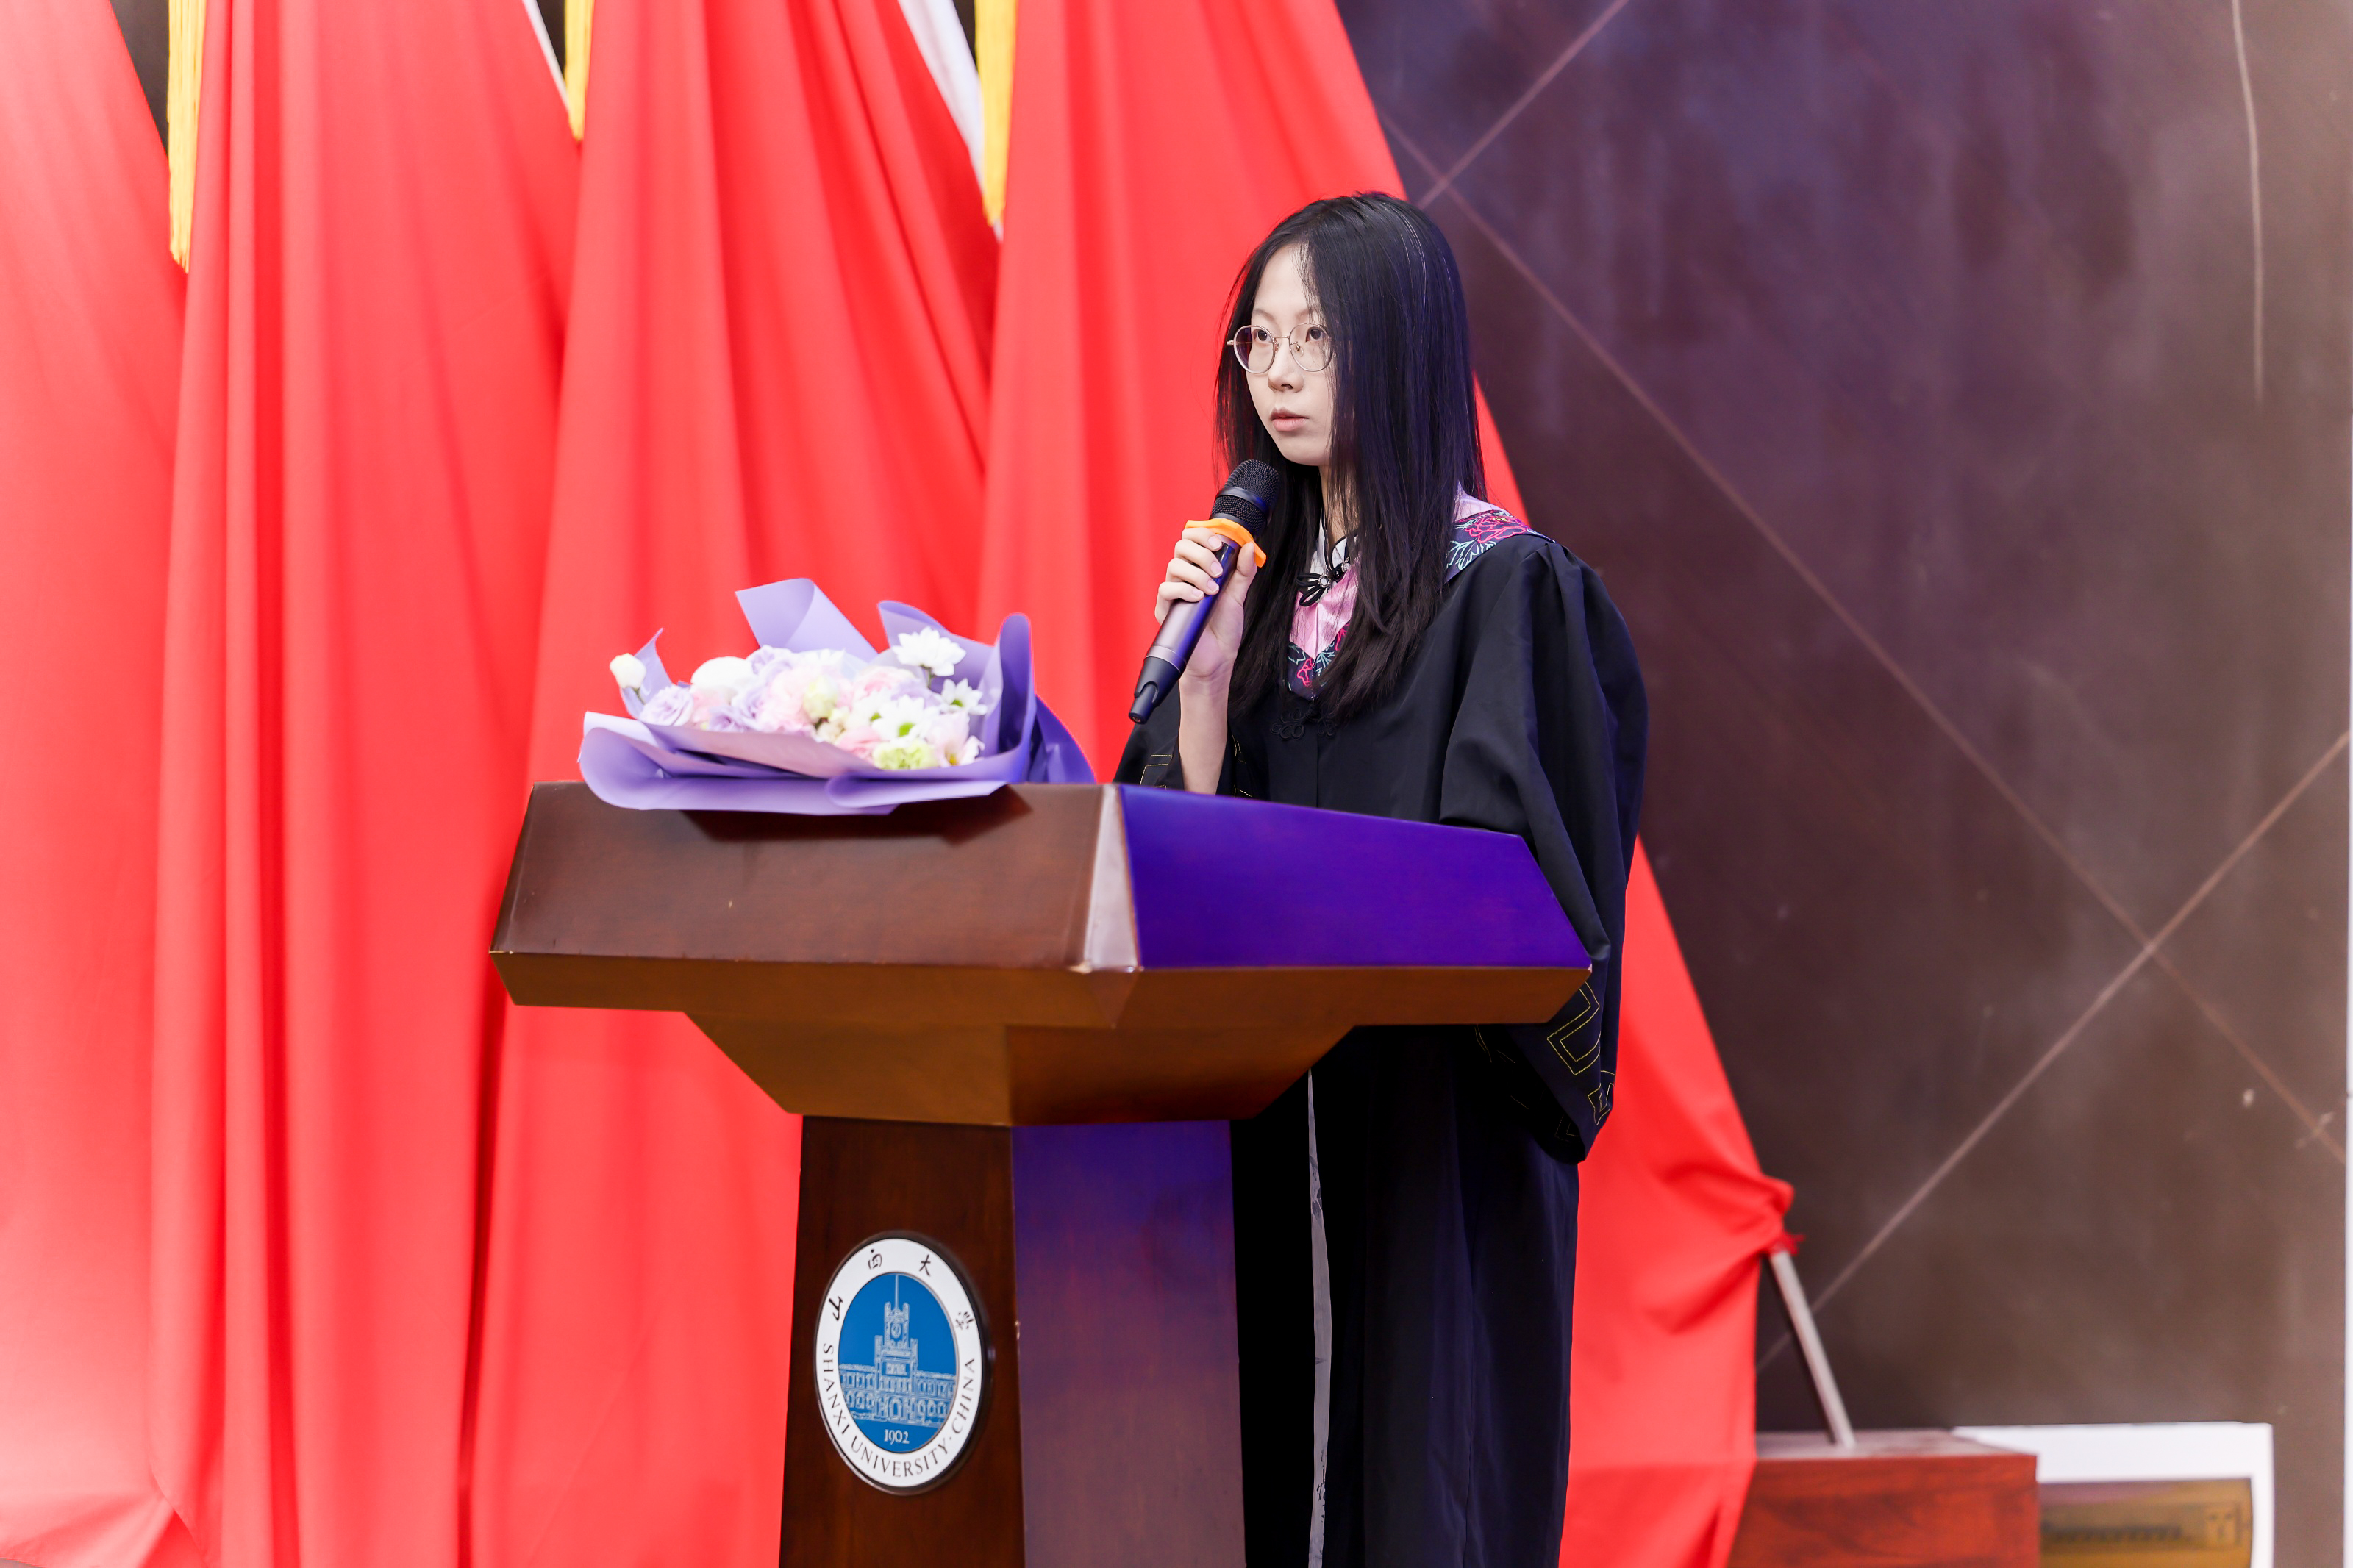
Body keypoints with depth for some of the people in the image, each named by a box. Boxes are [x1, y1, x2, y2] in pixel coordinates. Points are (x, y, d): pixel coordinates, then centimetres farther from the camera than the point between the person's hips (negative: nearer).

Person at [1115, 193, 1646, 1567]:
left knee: (1425, 1457, -5)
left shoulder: (1506, 586, -6)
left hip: (1438, 1118, -6)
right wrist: (1204, 676, -4)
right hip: (1272, 1104, 6)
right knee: (1280, 1452, 6)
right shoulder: (1260, 579, 13)